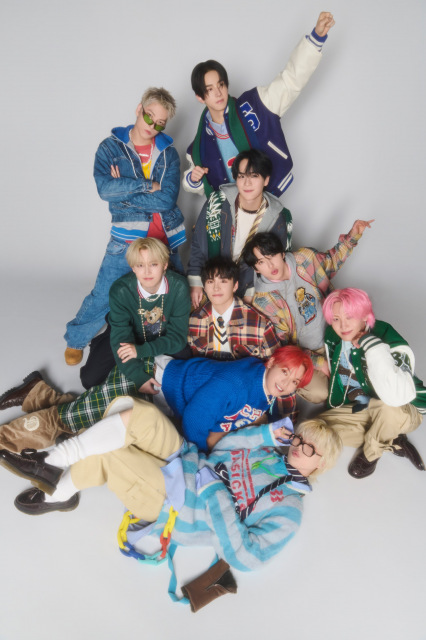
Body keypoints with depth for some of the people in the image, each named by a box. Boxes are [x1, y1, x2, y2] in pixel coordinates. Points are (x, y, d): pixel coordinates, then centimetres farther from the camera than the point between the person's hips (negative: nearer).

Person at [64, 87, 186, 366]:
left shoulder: (169, 153, 5)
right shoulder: (111, 147, 3)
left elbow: (167, 199, -9)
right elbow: (105, 188, -15)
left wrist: (124, 191, -10)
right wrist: (148, 186, -13)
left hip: (166, 239, 2)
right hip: (127, 239, -2)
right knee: (104, 296, -1)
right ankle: (76, 339, 24)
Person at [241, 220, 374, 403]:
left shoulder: (305, 258, -9)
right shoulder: (262, 301, -20)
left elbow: (330, 262, 15)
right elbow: (280, 347, -14)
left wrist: (352, 236, 3)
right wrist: (318, 362, -18)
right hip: (305, 354, -5)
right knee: (319, 393, -23)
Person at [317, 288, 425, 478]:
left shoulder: (389, 343, -31)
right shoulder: (333, 336, -11)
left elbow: (397, 396, -48)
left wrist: (372, 346, -44)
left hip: (405, 412, -6)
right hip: (360, 408, 6)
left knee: (389, 407, -40)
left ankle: (371, 452, -7)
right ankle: (393, 444, -5)